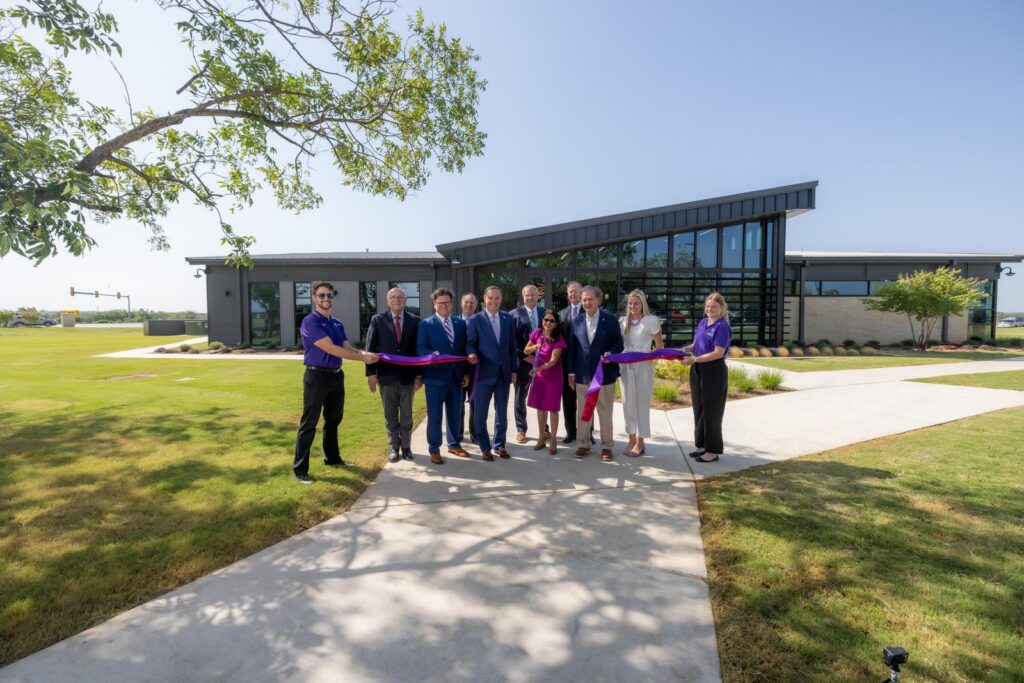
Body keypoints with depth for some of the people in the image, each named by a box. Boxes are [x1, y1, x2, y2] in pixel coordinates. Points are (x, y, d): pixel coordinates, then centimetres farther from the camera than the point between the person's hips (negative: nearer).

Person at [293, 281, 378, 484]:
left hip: (336, 376, 8)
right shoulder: (310, 322, -12)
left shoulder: (338, 324, 12)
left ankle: (332, 458, 33)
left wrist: (365, 354, -18)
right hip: (317, 377, -8)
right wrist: (363, 357, -18)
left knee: (333, 419, 18)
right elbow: (331, 349, -19)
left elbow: (347, 348, 4)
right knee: (309, 423, -2)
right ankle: (300, 468, 7)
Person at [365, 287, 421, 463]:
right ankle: (394, 447, 24)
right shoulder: (377, 320, 1)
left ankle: (406, 447, 24)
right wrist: (371, 373, -8)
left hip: (408, 375, 0)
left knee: (406, 415, 10)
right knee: (390, 415, 10)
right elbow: (370, 348, -1)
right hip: (386, 375, 0)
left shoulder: (415, 320, 2)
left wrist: (419, 373, -2)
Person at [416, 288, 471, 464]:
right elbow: (420, 348, -8)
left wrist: (466, 372, 6)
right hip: (435, 376, -4)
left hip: (456, 376, 4)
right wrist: (433, 354, -29)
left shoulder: (461, 323, 10)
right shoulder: (425, 324, -2)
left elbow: (465, 348, 11)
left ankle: (454, 444, 32)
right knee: (434, 415, 4)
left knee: (455, 413, 15)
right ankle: (434, 450, 18)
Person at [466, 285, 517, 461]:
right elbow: (470, 343, -4)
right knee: (480, 413, 4)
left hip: (504, 372, 3)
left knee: (501, 412, 13)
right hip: (484, 372, -3)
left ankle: (499, 444, 28)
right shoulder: (475, 319, -3)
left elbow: (512, 345, 8)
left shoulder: (508, 318, 7)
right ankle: (484, 447, 21)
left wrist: (513, 369, 7)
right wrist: (472, 354, -27)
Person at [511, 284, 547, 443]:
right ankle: (521, 430, 19)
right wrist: (524, 355, -12)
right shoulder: (515, 314, 0)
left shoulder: (546, 312, 8)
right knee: (521, 397, 7)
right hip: (523, 361, -2)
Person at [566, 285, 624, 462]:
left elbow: (619, 343, -1)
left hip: (604, 373, -2)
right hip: (582, 374, 3)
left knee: (605, 411, 8)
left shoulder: (610, 319, -4)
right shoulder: (577, 321, 4)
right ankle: (584, 444, 25)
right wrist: (571, 371, 4)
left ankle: (607, 446, 21)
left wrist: (611, 354, -22)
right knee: (582, 411, 10)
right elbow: (572, 347, 6)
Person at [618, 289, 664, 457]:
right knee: (628, 402, 7)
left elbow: (660, 345, -2)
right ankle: (631, 439, 18)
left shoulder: (651, 320, -7)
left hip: (643, 366, -4)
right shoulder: (623, 321, 5)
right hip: (625, 366, 4)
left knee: (641, 403, 3)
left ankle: (640, 442, 13)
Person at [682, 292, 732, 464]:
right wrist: (685, 349, -1)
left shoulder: (722, 327, -12)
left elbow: (718, 353, -19)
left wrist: (695, 359, -21)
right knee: (699, 409, 13)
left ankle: (713, 450, 13)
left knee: (711, 411, 1)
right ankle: (702, 445, 26)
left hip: (714, 372, -8)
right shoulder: (702, 323, 11)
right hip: (698, 371, 8)